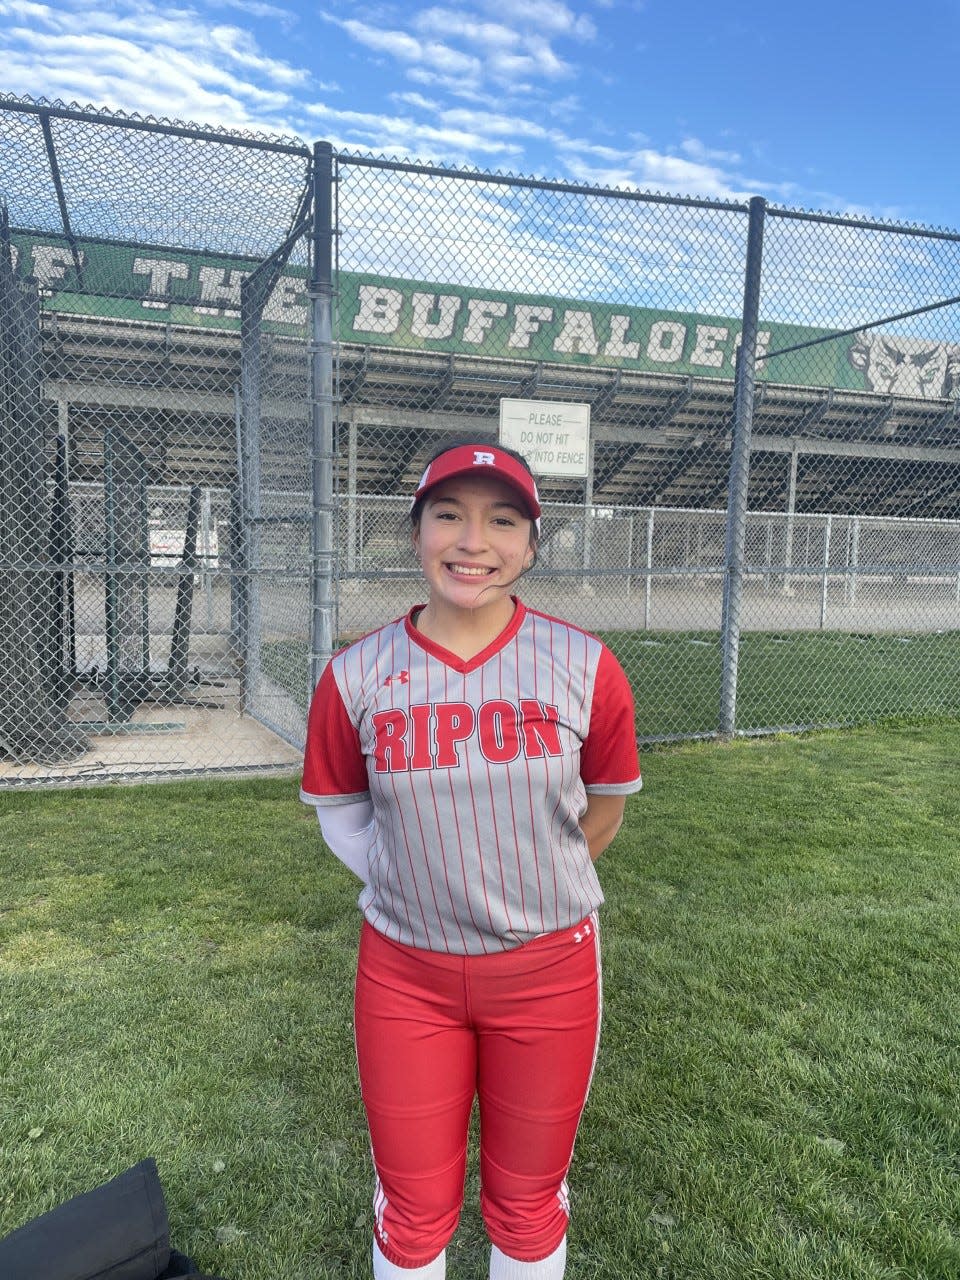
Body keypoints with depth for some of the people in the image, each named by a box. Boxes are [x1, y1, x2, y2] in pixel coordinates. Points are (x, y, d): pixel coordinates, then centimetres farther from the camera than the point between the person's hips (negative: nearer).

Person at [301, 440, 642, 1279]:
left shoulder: (585, 667, -11)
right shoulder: (356, 675, -10)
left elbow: (606, 803, 4)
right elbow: (340, 810, 6)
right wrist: (408, 889, -2)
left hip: (547, 969, 0)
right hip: (404, 970, 1)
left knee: (528, 1204, 20)